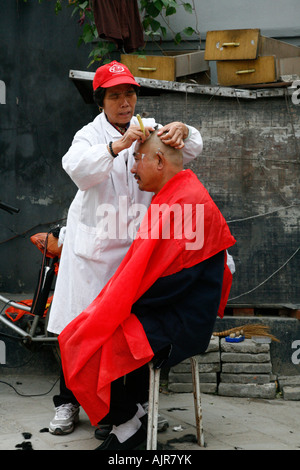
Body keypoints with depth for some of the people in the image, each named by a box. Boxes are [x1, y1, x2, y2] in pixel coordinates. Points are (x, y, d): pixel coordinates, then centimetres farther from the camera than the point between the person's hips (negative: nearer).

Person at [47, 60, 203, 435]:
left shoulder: (150, 129, 9)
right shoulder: (89, 135, 2)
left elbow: (192, 149, 1)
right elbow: (76, 167, -20)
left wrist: (181, 131, -22)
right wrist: (119, 145, -34)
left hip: (135, 242, 2)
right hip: (94, 243, -1)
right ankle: (68, 402, 10)